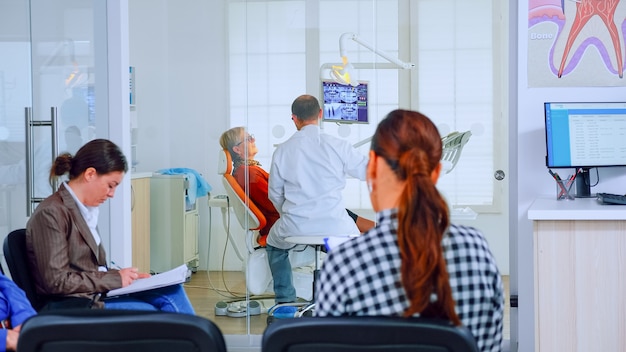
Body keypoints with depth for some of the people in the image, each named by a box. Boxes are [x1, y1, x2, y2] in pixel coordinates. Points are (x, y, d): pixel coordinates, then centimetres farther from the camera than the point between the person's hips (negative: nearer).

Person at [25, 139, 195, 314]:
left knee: (172, 291, -8)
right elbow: (57, 281, -18)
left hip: (95, 295, 9)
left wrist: (126, 276, 1)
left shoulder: (86, 211, 14)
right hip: (73, 307, -9)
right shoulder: (50, 214, -13)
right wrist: (115, 278, -14)